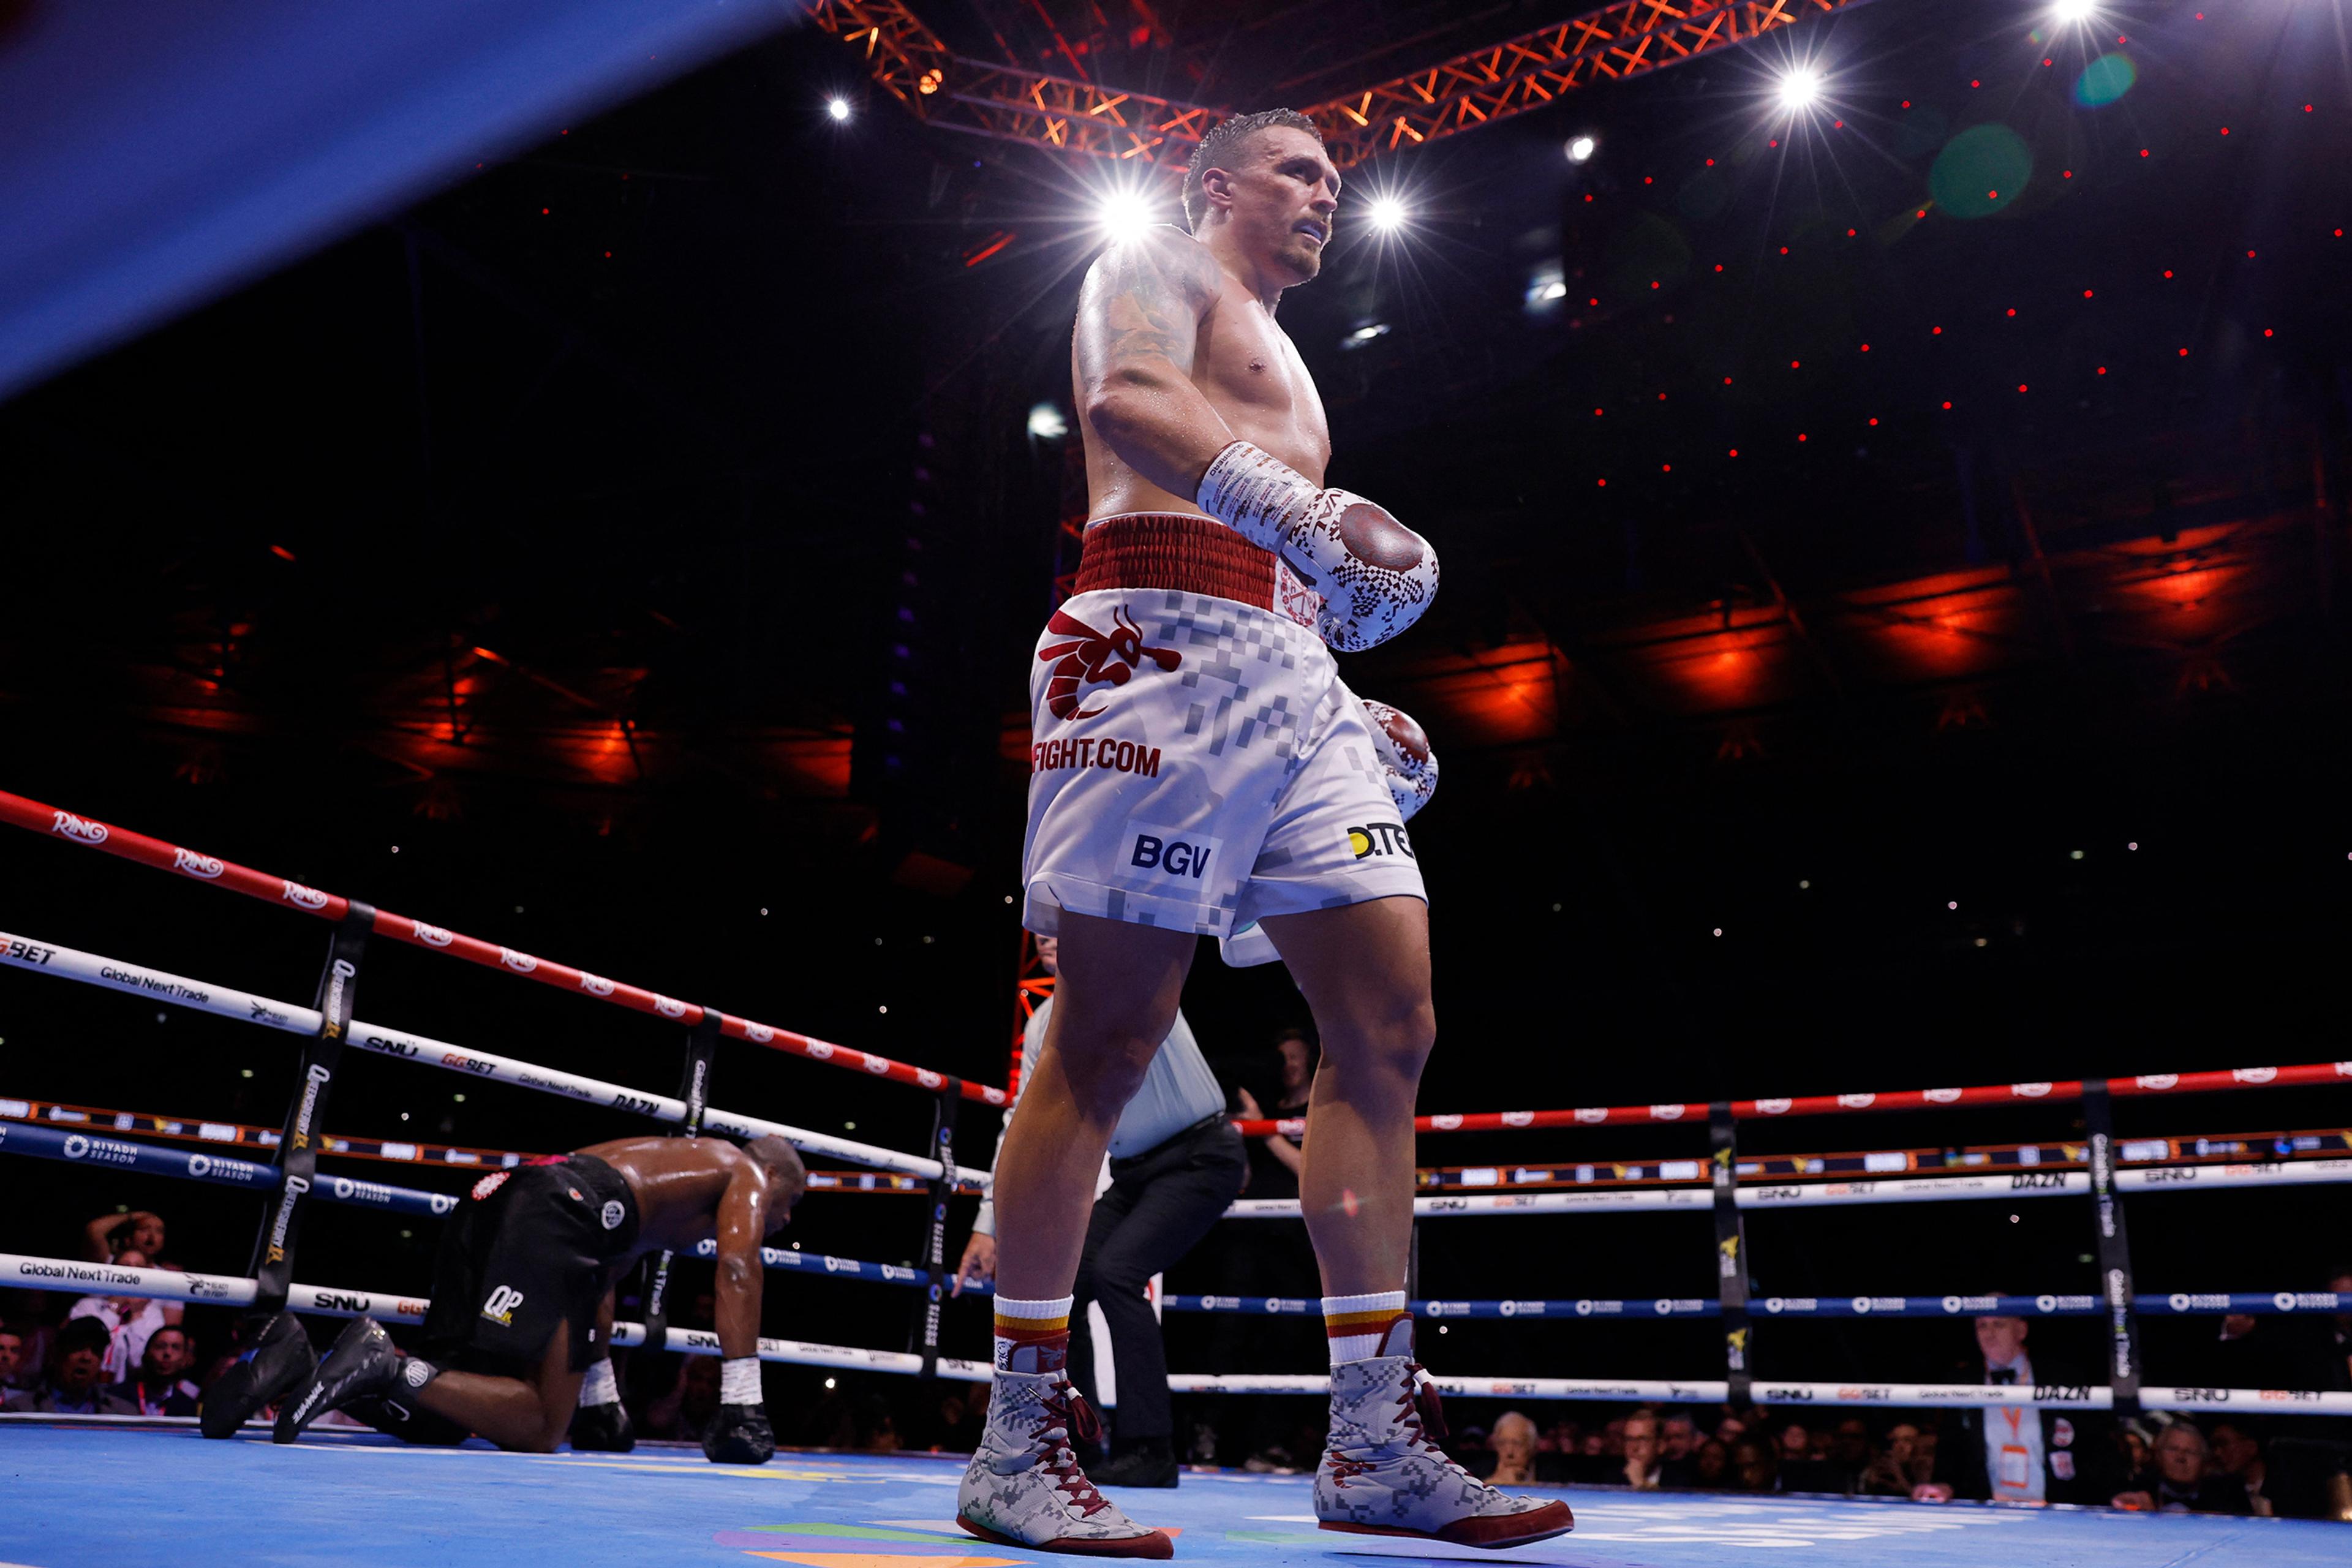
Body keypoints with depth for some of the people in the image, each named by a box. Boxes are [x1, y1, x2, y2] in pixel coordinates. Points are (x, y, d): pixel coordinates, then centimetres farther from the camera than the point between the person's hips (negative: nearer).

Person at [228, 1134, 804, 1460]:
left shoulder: (667, 1162, 40)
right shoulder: (746, 1173, 17)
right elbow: (738, 1270, -2)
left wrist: (600, 1399, 46)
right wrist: (741, 1408, -6)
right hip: (558, 1212, -9)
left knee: (447, 1410, 13)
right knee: (538, 1427, -11)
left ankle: (338, 1361, -6)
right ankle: (384, 1369, -23)